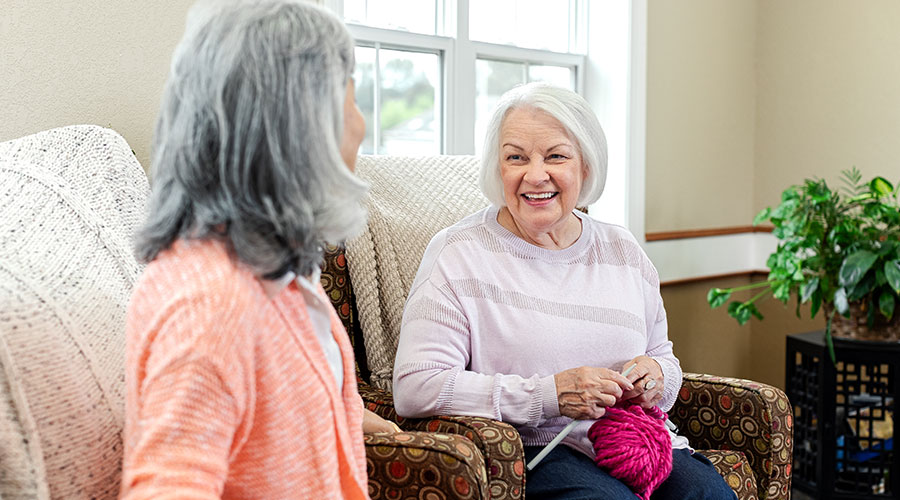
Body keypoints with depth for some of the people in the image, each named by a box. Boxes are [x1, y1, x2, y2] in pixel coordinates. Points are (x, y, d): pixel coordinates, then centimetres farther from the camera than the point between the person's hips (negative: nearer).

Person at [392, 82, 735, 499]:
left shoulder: (623, 251, 15)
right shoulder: (460, 253, -3)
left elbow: (661, 354, 26)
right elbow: (414, 387, -13)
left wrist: (656, 374, -1)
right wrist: (550, 394, -18)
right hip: (530, 450, -4)